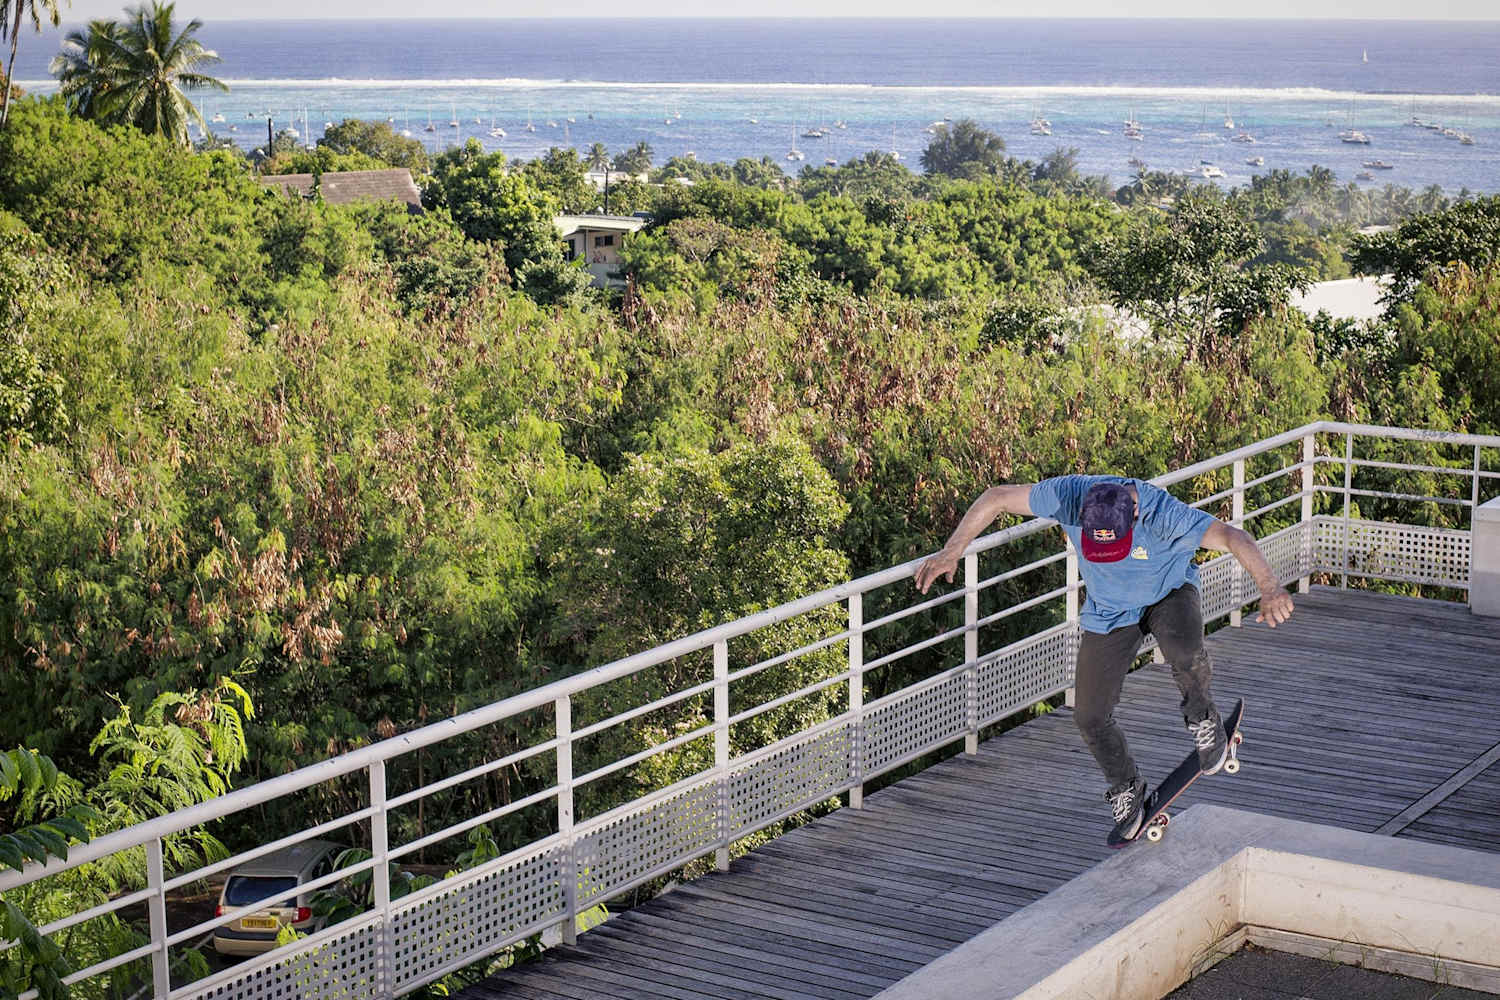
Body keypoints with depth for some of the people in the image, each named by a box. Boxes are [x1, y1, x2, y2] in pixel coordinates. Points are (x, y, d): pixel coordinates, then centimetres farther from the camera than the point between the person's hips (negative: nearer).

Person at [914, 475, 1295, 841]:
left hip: (1169, 592, -3)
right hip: (1110, 611, 3)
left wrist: (1269, 587, -64)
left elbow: (1233, 536, -48)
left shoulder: (1163, 513, -38)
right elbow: (996, 497, -19)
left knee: (1183, 650, -37)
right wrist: (952, 552, -20)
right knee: (1090, 716, -1)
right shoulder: (1070, 496, -30)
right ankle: (1126, 791, 27)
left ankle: (1202, 718, -5)